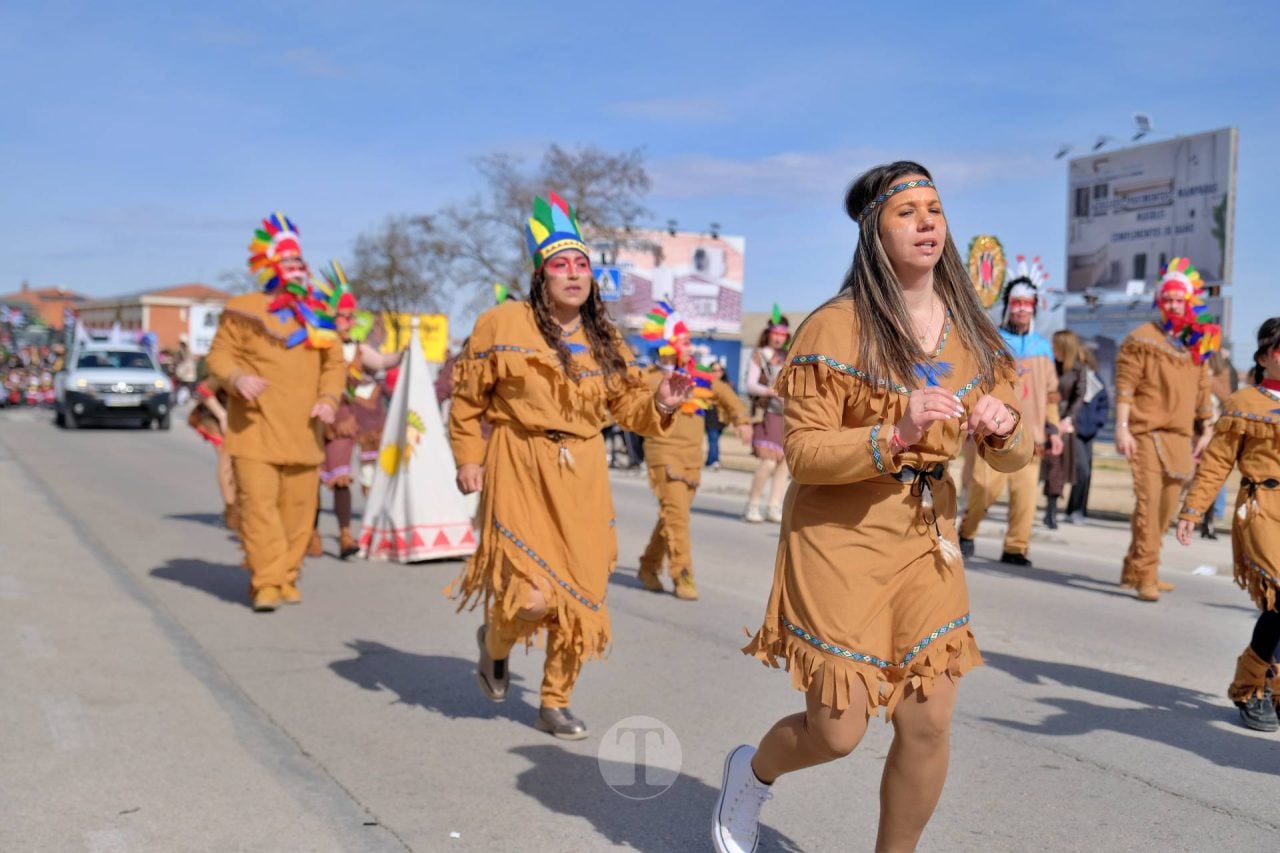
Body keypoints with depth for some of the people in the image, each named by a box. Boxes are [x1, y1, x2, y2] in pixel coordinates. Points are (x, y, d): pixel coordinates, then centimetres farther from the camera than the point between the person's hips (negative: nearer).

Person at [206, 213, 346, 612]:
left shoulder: (316, 314, 12)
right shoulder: (243, 310, 0)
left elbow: (335, 363, 15)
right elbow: (219, 355, 2)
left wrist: (328, 398, -3)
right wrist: (237, 377, -20)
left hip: (303, 432, 4)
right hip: (255, 429, -4)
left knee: (299, 507, 6)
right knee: (259, 504, -9)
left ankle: (287, 578, 19)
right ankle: (266, 583, -4)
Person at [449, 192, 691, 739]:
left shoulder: (605, 341, 8)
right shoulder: (502, 324, -5)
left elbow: (627, 405, 11)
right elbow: (467, 399, 2)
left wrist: (660, 405, -9)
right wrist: (468, 459, -3)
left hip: (582, 477, 5)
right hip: (520, 470, -4)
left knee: (581, 597, 7)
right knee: (533, 594, -13)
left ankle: (555, 705, 26)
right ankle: (494, 639, 25)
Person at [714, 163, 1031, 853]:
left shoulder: (970, 331, 6)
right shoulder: (837, 326, -11)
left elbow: (1011, 458, 10)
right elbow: (803, 453, -14)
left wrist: (1003, 430, -13)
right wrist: (897, 434, -27)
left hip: (926, 538, 5)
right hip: (841, 537, -5)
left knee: (928, 725, 2)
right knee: (837, 731, 1)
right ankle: (751, 771, 36)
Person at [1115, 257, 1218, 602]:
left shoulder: (1197, 344, 14)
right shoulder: (1142, 339, -3)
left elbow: (1202, 391, 18)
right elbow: (1125, 386, -8)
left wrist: (1206, 431, 14)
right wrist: (1122, 427, -16)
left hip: (1180, 436, 6)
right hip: (1147, 432, -6)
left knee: (1166, 506, 10)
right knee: (1149, 501, -12)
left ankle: (1134, 570, 21)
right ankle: (1146, 576, -9)